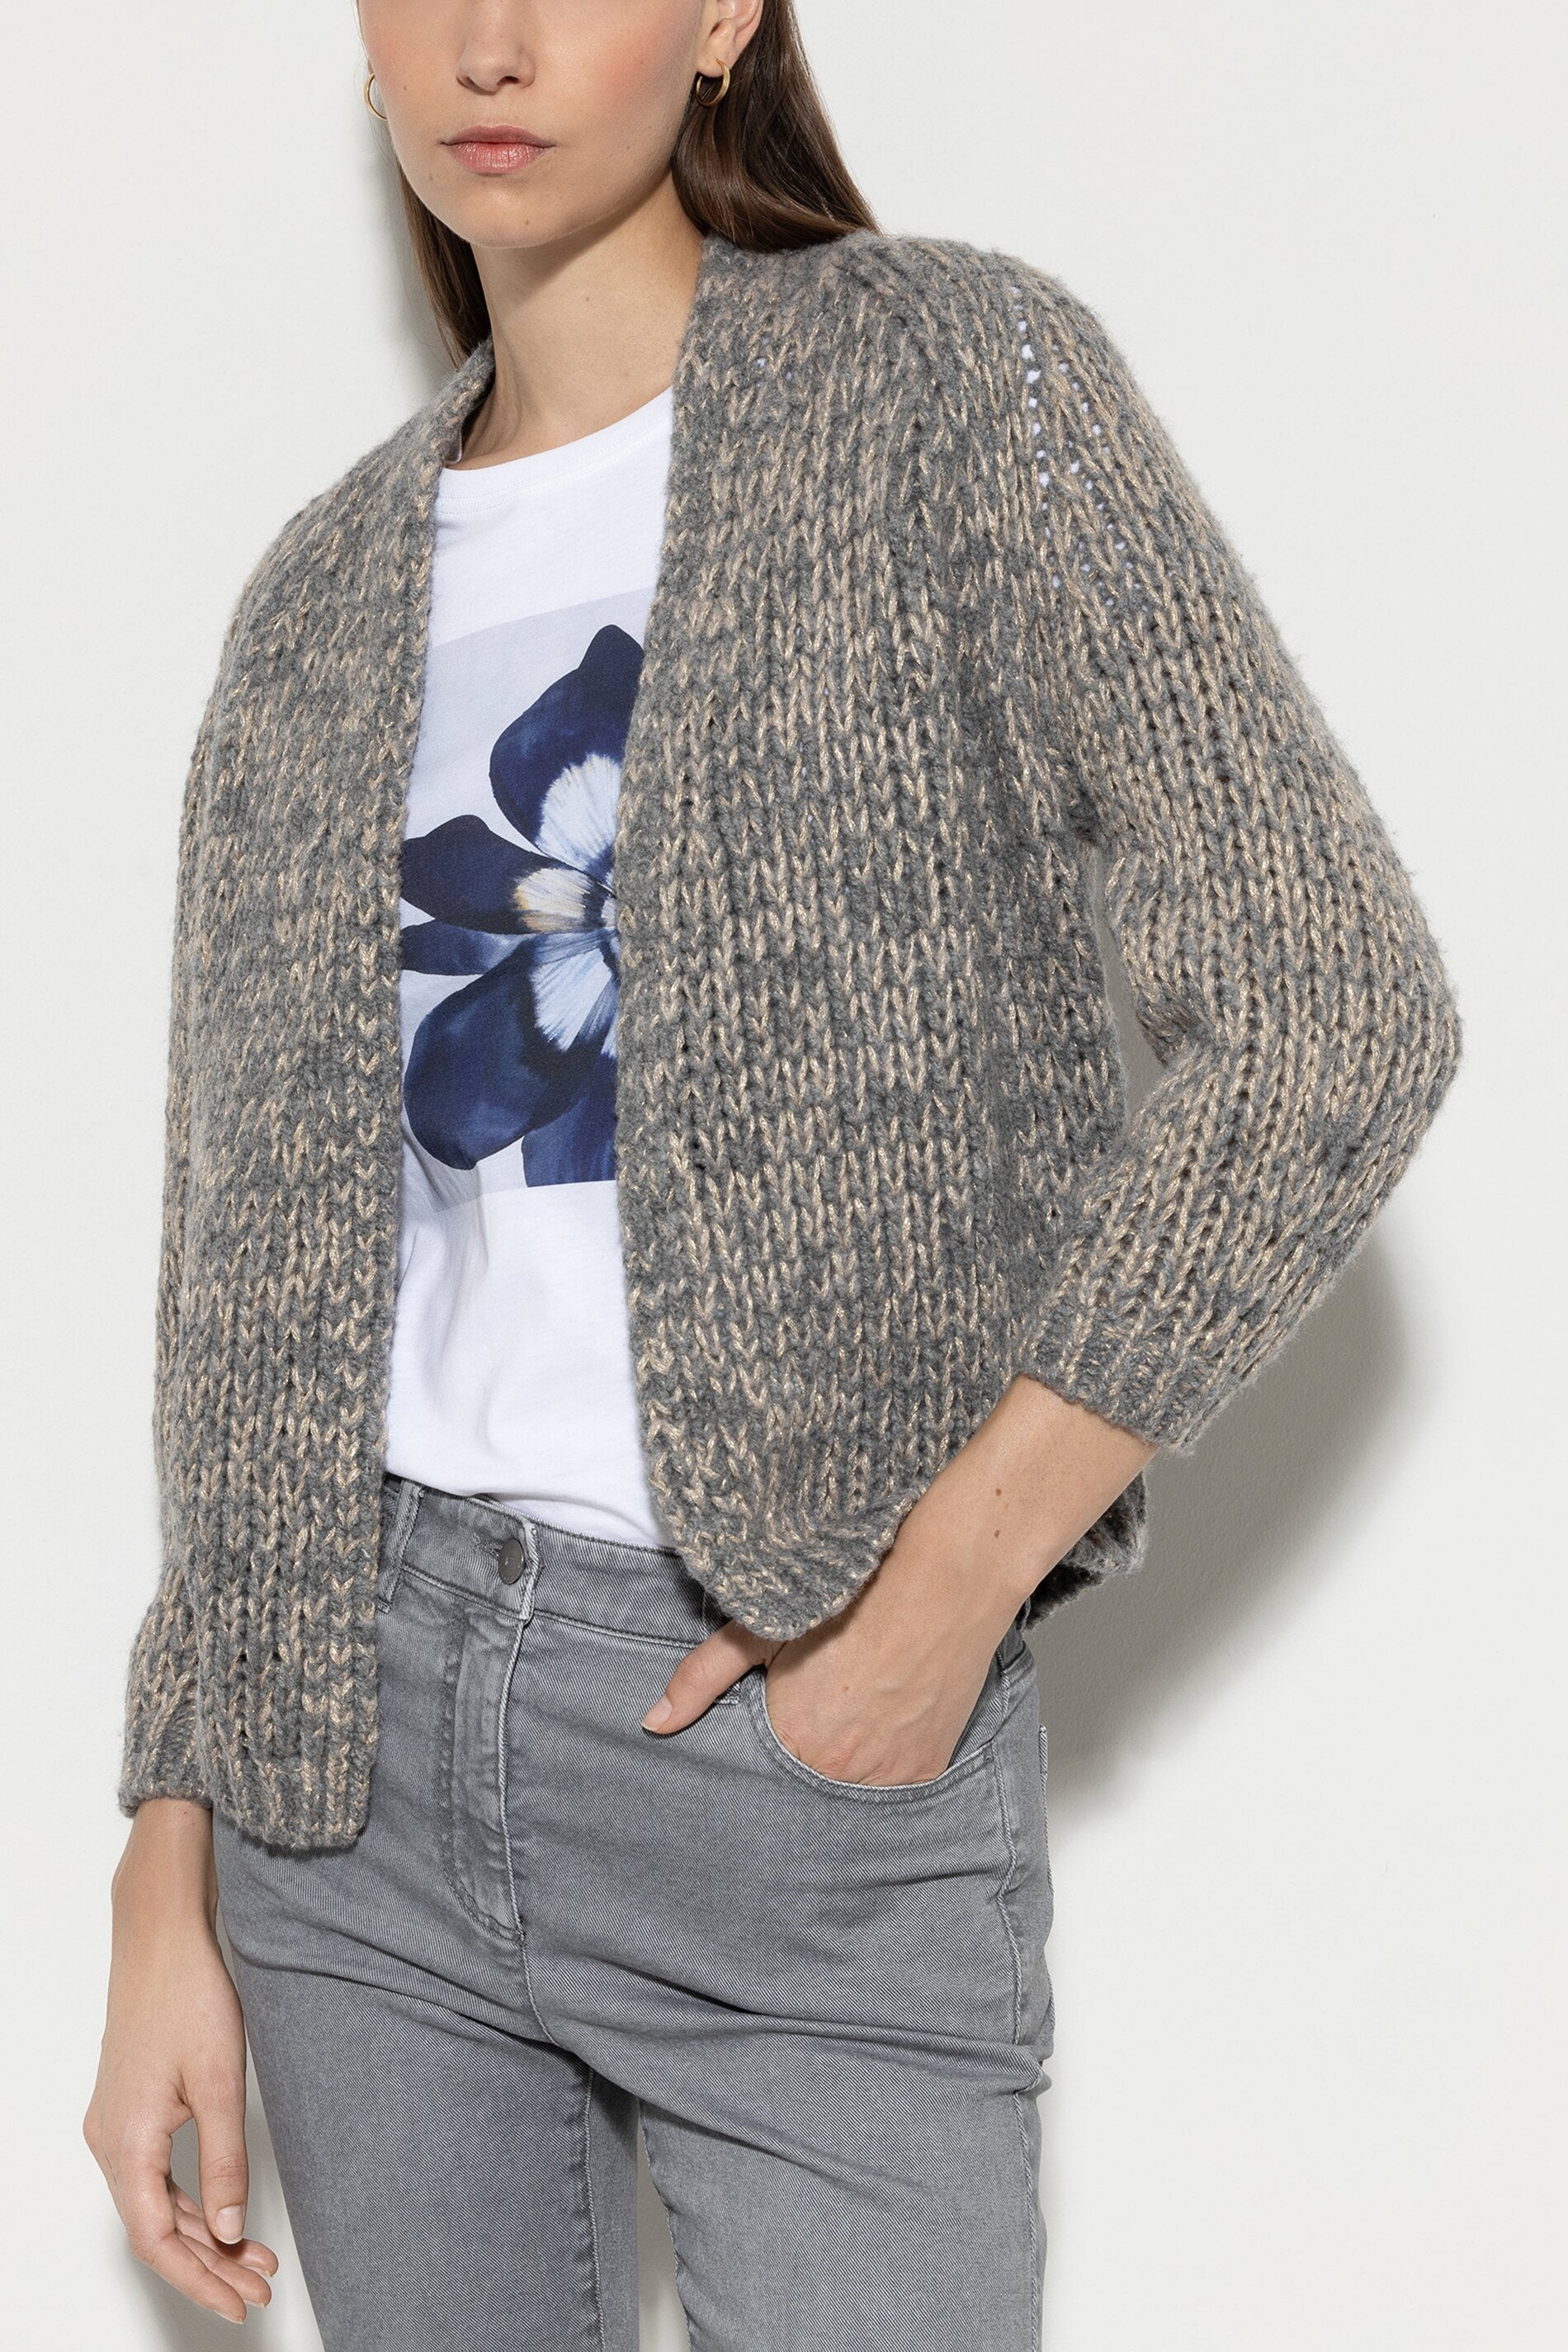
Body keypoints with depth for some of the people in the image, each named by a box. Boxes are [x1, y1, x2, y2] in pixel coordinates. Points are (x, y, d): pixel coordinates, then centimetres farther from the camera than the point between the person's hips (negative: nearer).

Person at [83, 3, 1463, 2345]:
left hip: (808, 1741, -4)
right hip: (361, 1724, 4)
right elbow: (252, 1273, 11)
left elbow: (1329, 1015, -10)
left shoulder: (952, 379, -3)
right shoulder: (326, 596, 10)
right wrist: (168, 1900, 7)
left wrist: (947, 1584, -14)